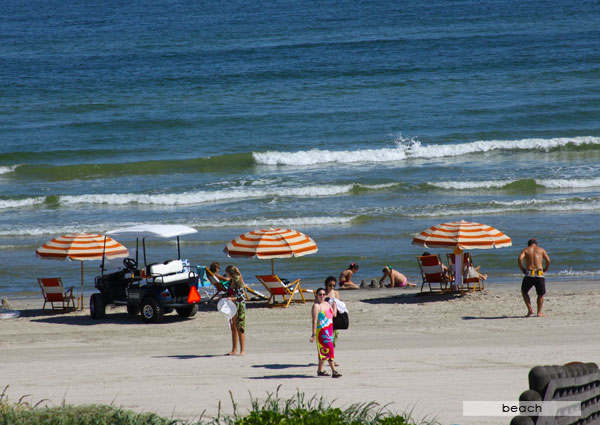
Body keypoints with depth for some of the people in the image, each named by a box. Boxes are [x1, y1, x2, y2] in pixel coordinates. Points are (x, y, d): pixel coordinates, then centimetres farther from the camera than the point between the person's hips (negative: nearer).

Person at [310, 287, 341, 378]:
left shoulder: (327, 304, 12)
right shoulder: (316, 306, -12)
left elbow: (334, 314, 19)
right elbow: (314, 321, -17)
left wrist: (334, 303, 22)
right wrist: (313, 334, -21)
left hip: (329, 330, 8)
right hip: (321, 331, -8)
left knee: (323, 351, 13)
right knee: (328, 350, -13)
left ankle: (320, 370, 21)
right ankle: (334, 371, -15)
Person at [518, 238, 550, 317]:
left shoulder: (525, 250, 13)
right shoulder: (541, 250, 14)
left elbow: (520, 259, -6)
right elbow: (548, 260, 1)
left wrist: (522, 269, 6)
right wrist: (545, 269, 15)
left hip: (529, 274, 0)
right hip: (539, 275, 0)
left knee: (524, 291, 20)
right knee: (541, 294, 17)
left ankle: (530, 309, 9)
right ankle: (539, 312, 14)